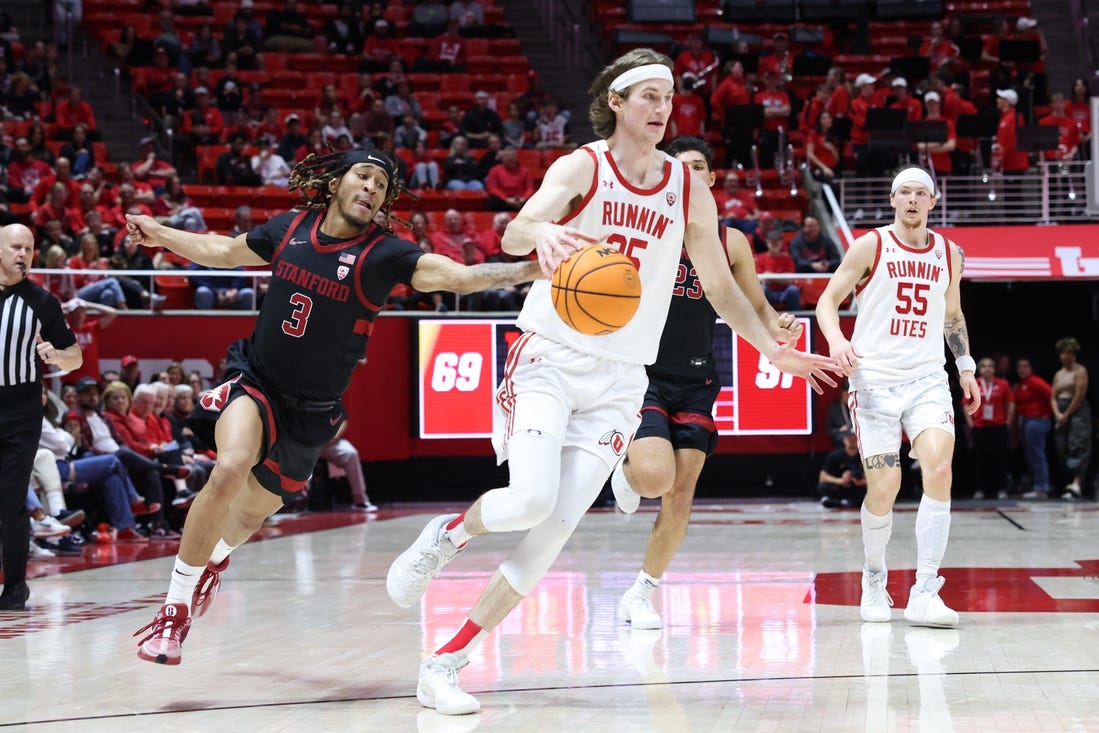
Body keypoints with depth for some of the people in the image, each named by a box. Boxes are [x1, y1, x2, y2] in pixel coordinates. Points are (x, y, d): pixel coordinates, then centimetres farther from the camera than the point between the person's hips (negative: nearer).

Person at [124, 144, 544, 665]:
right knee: (230, 470, -28)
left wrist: (531, 270, -43)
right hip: (254, 380, 0)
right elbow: (225, 252, 17)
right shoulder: (289, 228, -4)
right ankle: (175, 609, -14)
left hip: (312, 411, 1)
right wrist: (161, 236, 19)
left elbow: (457, 275, -29)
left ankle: (213, 559, 52)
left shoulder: (383, 254, -14)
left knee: (253, 511, 14)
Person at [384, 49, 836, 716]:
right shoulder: (583, 166, -6)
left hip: (618, 380, 4)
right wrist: (543, 234, -47)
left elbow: (723, 290, 16)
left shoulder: (688, 190, 6)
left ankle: (446, 665, 1)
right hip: (550, 359, -4)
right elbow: (515, 234, -24)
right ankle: (447, 534, 10)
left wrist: (774, 350, 9)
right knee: (531, 499, -25)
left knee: (557, 530, -7)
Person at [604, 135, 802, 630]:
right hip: (641, 374, -3)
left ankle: (641, 595, 19)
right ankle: (627, 468, 16)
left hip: (695, 383, 3)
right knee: (655, 478, -23)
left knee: (680, 496, 1)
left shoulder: (729, 242, 7)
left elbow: (755, 307, 15)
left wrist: (777, 328, -8)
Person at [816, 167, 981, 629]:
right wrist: (837, 340, -20)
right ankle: (874, 578, 21)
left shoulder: (948, 253, 11)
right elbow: (828, 300, -1)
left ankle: (924, 594, -18)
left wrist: (966, 367, 18)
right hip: (874, 379, -3)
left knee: (939, 470, -20)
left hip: (927, 379, 3)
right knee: (883, 487, -8)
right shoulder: (870, 246, -1)